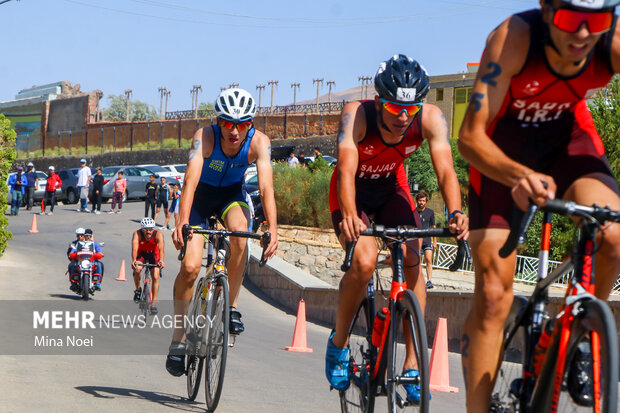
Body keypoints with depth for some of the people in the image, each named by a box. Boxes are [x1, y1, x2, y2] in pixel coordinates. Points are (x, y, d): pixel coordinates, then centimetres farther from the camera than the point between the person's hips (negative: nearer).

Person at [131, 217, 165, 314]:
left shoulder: (158, 235, -29)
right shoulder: (137, 234, -29)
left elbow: (161, 248, -44)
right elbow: (134, 248, -43)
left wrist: (161, 261, -62)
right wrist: (134, 260, -61)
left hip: (153, 256, 0)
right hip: (141, 255, 0)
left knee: (155, 277, -16)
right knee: (137, 269, -29)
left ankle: (154, 303, -6)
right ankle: (138, 290, -2)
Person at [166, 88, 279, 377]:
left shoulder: (259, 142, -26)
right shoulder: (205, 137, -30)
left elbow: (266, 186, -35)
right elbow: (191, 180, -41)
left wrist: (272, 229, -48)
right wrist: (182, 222, -54)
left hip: (232, 194, 1)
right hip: (201, 195, -1)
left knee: (239, 232, -33)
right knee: (190, 266, -14)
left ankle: (232, 304, -14)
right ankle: (178, 339, 2)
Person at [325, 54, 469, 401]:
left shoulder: (430, 118, -27)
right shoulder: (357, 115, -34)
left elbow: (446, 170, -34)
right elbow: (347, 170, -44)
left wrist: (455, 212, -53)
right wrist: (349, 215, -62)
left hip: (392, 187, 3)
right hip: (355, 191, -3)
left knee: (412, 261, -17)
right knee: (364, 261, -25)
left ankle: (412, 364, -7)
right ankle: (339, 342, 0)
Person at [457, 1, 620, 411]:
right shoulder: (514, 38, -35)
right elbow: (471, 137, -36)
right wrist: (521, 176, -56)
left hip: (568, 136, 2)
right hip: (503, 149, -2)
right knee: (492, 296, -10)